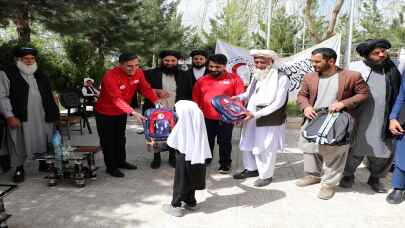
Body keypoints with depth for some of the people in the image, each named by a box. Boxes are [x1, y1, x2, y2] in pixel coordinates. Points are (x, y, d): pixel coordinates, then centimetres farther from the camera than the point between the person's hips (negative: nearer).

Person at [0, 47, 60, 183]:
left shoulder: (40, 75, 15)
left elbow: (48, 95, 17)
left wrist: (53, 113, 10)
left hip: (43, 118, 4)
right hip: (20, 119, -4)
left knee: (44, 142, 11)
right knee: (20, 144, 6)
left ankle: (44, 164, 28)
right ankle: (19, 169, 22)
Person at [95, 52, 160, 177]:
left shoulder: (138, 73, -14)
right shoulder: (110, 77, -33)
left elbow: (146, 88, -8)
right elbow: (117, 99, -40)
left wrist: (157, 102, -21)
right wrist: (133, 113, -49)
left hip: (122, 112, 6)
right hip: (105, 113, -6)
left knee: (120, 138, 21)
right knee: (108, 140, 5)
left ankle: (121, 161, 39)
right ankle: (111, 167, 20)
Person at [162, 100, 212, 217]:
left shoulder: (181, 124, -19)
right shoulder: (198, 122, -6)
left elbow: (172, 142, -10)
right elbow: (203, 142, 2)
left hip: (184, 156, -5)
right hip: (196, 155, 5)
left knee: (180, 181, 8)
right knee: (191, 180, 20)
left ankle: (175, 206, 15)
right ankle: (191, 202, 32)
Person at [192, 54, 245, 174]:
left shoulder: (234, 79, -4)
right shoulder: (201, 80, 5)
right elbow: (195, 98, 12)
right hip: (206, 118, 3)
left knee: (224, 143, 9)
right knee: (206, 142, 14)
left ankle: (225, 164, 25)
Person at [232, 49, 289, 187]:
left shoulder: (282, 78, -13)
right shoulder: (256, 76, 6)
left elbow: (278, 103, -18)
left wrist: (256, 114, -24)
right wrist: (238, 97, -4)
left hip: (270, 120, -6)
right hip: (252, 117, 7)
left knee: (265, 148, 4)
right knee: (248, 144, 16)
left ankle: (266, 175, 24)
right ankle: (251, 169, 37)